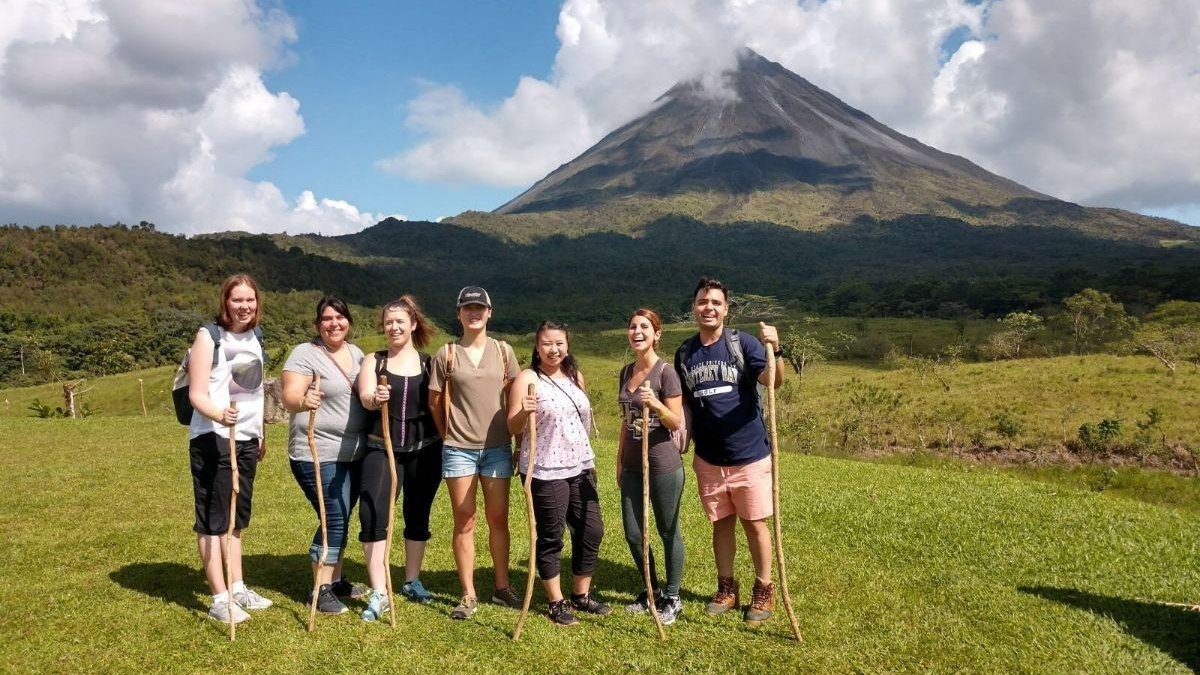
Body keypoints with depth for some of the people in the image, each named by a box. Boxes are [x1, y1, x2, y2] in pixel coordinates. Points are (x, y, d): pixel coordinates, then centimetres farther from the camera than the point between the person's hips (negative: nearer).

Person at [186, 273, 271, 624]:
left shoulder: (255, 336, 11)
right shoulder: (209, 336, -10)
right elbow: (197, 393, -16)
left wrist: (260, 434, 20)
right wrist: (219, 415, -35)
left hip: (246, 439, 7)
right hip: (212, 438, -7)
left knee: (238, 516, 16)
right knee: (213, 518, 0)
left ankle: (238, 588, 26)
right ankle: (220, 598, 6)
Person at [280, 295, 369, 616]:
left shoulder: (355, 352, 11)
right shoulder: (305, 354, -10)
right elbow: (289, 397, -22)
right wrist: (302, 401, -45)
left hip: (354, 454, 7)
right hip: (319, 456, -7)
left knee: (341, 520, 15)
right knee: (333, 520, -8)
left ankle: (335, 580, 28)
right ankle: (321, 590, 4)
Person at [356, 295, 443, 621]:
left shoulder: (429, 363, 6)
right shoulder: (374, 361, 4)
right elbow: (365, 397, -14)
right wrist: (375, 398, -35)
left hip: (424, 450, 1)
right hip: (382, 448, -1)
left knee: (418, 517, 11)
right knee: (373, 515, -12)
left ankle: (412, 581, 30)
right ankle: (379, 594, -5)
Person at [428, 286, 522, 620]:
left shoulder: (503, 351, 4)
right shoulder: (446, 354, -2)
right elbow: (434, 402, 4)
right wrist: (449, 434, 7)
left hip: (497, 447, 2)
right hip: (459, 449, -2)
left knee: (498, 519, 9)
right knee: (464, 522, 4)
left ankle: (502, 587, 23)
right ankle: (468, 595, 13)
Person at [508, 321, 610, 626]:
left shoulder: (575, 376, 9)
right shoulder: (528, 378, -9)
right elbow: (512, 428, -10)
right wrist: (524, 412, -31)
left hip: (580, 468, 6)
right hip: (546, 472, -6)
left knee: (591, 531, 9)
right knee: (550, 538, 3)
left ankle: (581, 594, 26)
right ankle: (556, 602, 18)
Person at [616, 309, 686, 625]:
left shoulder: (665, 372, -10)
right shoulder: (626, 372, 9)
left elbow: (677, 423, -12)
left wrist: (655, 403, -29)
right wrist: (619, 462, 16)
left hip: (663, 465, -6)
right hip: (632, 466, 6)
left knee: (668, 531, 6)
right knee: (633, 533, 10)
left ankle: (672, 599, 21)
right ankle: (651, 591, 30)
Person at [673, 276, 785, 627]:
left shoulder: (742, 343, -9)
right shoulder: (685, 353, 4)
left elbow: (773, 380, -24)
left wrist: (774, 350, -43)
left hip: (749, 454, -3)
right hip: (708, 458, 4)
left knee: (754, 522, 6)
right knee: (721, 523, 14)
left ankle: (763, 591, 21)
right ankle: (726, 589, 29)